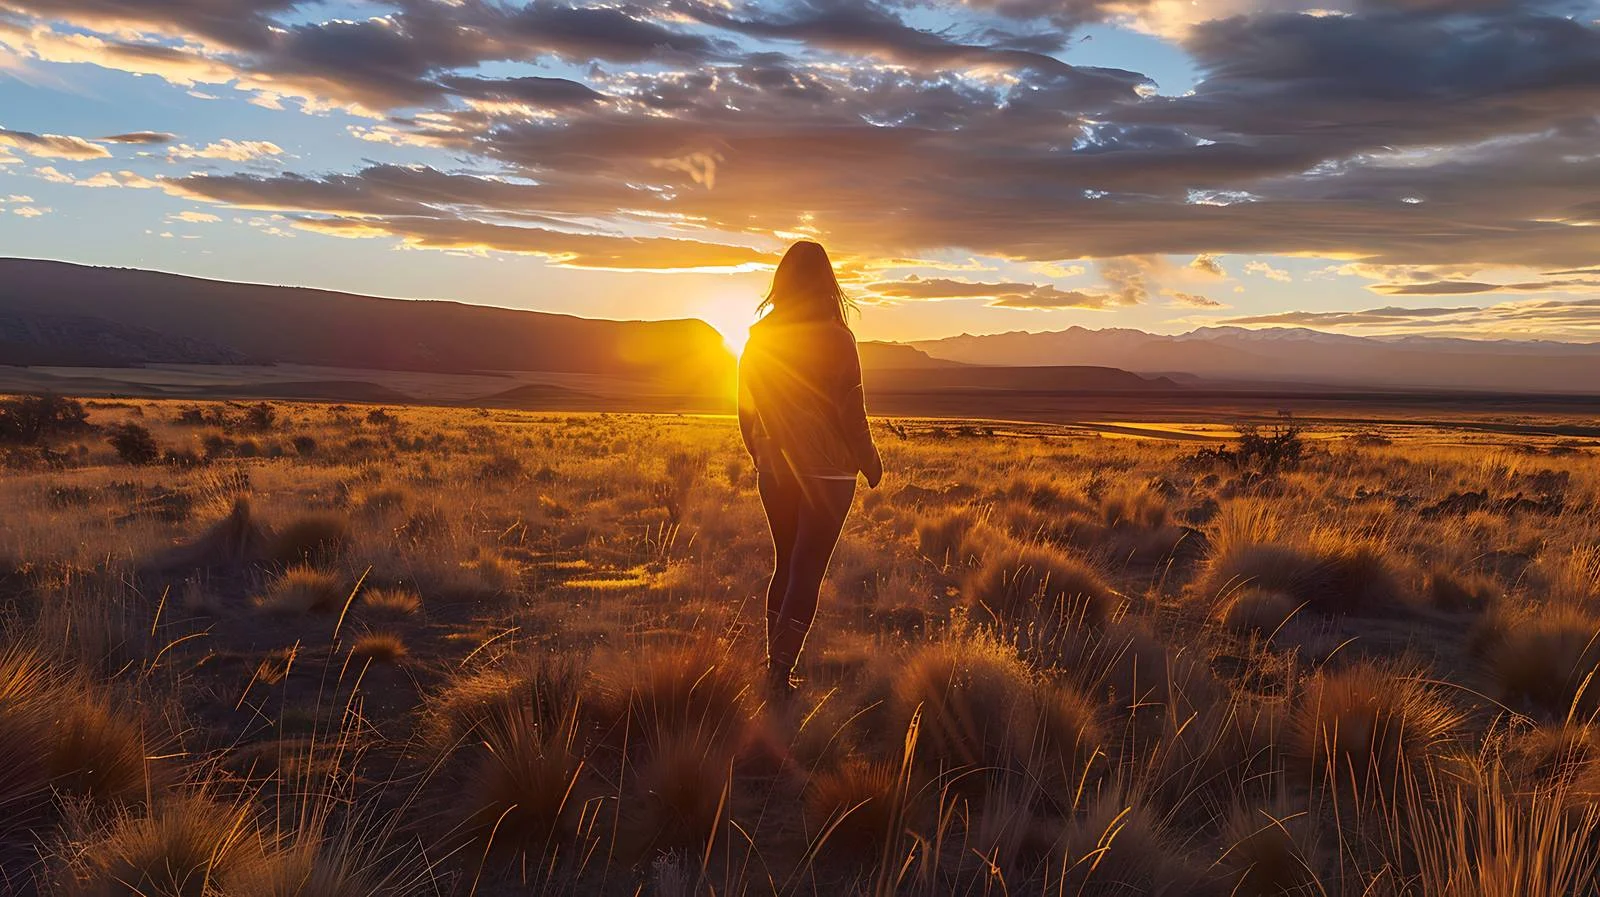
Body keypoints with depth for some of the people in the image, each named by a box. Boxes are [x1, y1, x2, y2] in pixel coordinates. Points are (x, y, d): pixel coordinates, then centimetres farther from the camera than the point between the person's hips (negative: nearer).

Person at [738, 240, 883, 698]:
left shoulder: (758, 338, 2)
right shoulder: (836, 338, -12)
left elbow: (746, 410, 9)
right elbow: (851, 411, -11)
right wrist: (869, 462, 3)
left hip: (774, 470, 5)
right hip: (828, 472, -4)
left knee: (785, 564, 16)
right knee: (808, 570, 0)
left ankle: (775, 664, 21)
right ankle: (781, 670, -5)